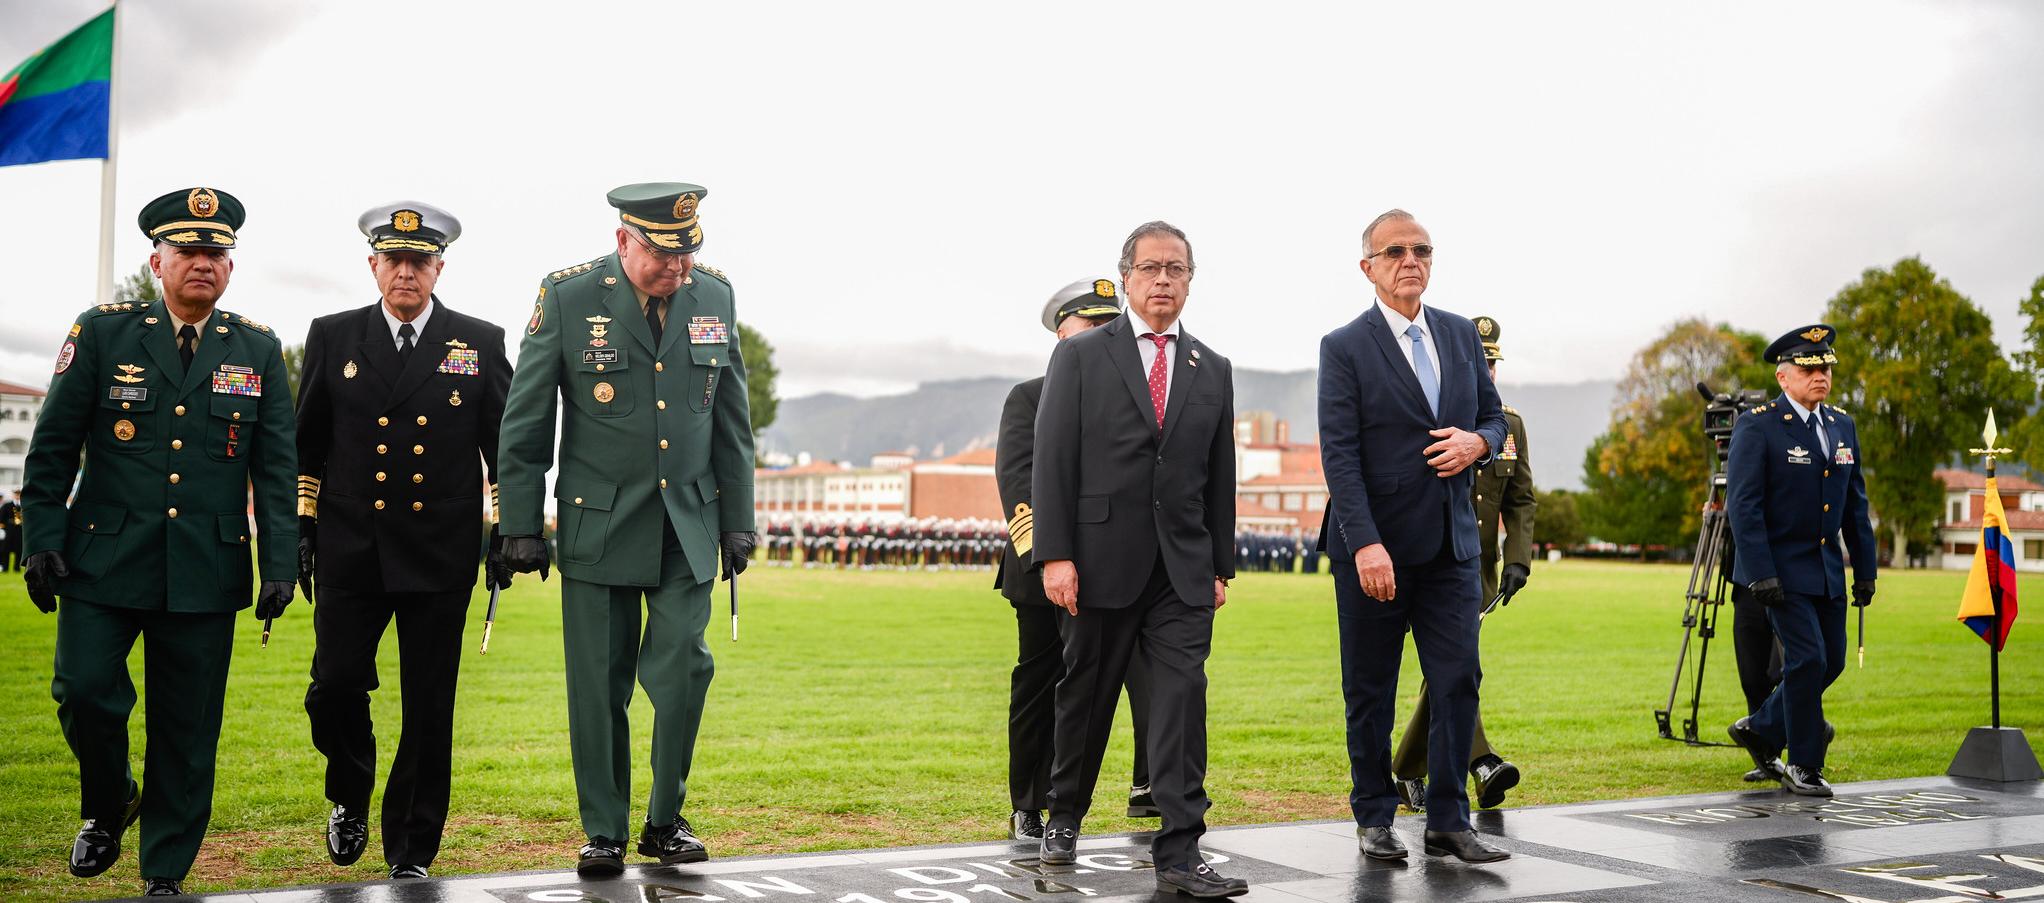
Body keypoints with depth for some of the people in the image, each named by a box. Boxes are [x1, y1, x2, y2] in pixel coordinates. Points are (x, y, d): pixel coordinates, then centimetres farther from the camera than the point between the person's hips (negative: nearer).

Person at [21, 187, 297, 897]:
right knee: (83, 689, -14)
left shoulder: (259, 351, 7)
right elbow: (51, 449, 5)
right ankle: (108, 805, 17)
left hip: (207, 572, 1)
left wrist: (280, 565, -1)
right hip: (104, 561, -1)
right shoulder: (102, 333, 4)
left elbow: (276, 469, 6)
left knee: (187, 731, 3)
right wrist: (42, 542, -2)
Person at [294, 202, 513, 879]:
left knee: (429, 709, 2)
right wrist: (299, 529, 8)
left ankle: (411, 854, 14)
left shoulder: (480, 343, 5)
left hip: (441, 557, -1)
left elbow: (507, 449, 7)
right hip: (350, 553, 1)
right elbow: (305, 444, 13)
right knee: (335, 687, -4)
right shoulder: (332, 337, 8)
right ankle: (350, 800, 27)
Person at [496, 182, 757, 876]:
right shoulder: (567, 297, -5)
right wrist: (520, 526, -3)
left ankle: (666, 821, 15)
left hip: (688, 526, 2)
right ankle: (604, 833, 16)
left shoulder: (714, 297, 4)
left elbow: (733, 422, 11)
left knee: (683, 669, -4)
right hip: (598, 525, -2)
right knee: (599, 684, 2)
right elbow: (524, 422, -1)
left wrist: (738, 521, 10)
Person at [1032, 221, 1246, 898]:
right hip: (1102, 559, -2)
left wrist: (1221, 564, 11)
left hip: (1184, 568, 2)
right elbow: (1052, 461, -4)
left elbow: (1220, 478, 15)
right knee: (1085, 696, 10)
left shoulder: (1212, 371, 13)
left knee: (1182, 699, -6)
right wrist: (1054, 555, -11)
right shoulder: (1081, 356, 2)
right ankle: (1065, 818, 30)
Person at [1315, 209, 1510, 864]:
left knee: (1458, 681, 1)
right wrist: (1365, 545, -21)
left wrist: (1477, 442, -6)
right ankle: (1374, 818, 19)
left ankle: (1448, 821, 11)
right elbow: (1339, 455, -12)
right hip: (1375, 546, -4)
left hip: (1451, 544, 4)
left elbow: (1494, 415, 19)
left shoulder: (1463, 335, 11)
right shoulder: (1344, 348, -5)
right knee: (1369, 691, 6)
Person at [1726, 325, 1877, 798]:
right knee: (1807, 659, -11)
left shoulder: (1842, 426, 10)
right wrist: (1761, 575, -21)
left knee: (1831, 661, 9)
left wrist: (1865, 569, 10)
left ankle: (1759, 730, 28)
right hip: (1780, 569, -7)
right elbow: (1742, 505, -16)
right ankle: (1804, 766, 3)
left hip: (1827, 570, 7)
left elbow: (1855, 504, 14)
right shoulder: (1756, 426, -11)